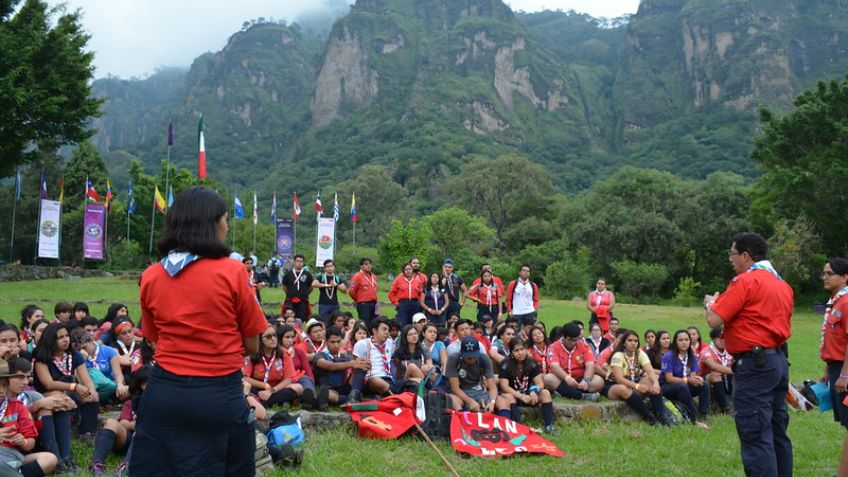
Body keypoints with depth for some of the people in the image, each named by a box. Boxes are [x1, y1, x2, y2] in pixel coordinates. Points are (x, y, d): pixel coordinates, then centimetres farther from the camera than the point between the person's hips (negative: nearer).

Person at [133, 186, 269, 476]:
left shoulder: (150, 277, 1)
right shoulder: (232, 272, -12)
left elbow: (156, 340, 13)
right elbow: (252, 345, -3)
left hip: (164, 393, 4)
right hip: (219, 397, -3)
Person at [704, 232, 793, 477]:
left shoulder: (745, 281, -13)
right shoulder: (783, 284, 14)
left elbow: (714, 320, -16)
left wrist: (711, 302, 5)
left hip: (754, 364, -9)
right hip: (779, 360, 9)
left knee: (756, 436, -7)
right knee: (777, 432, 15)